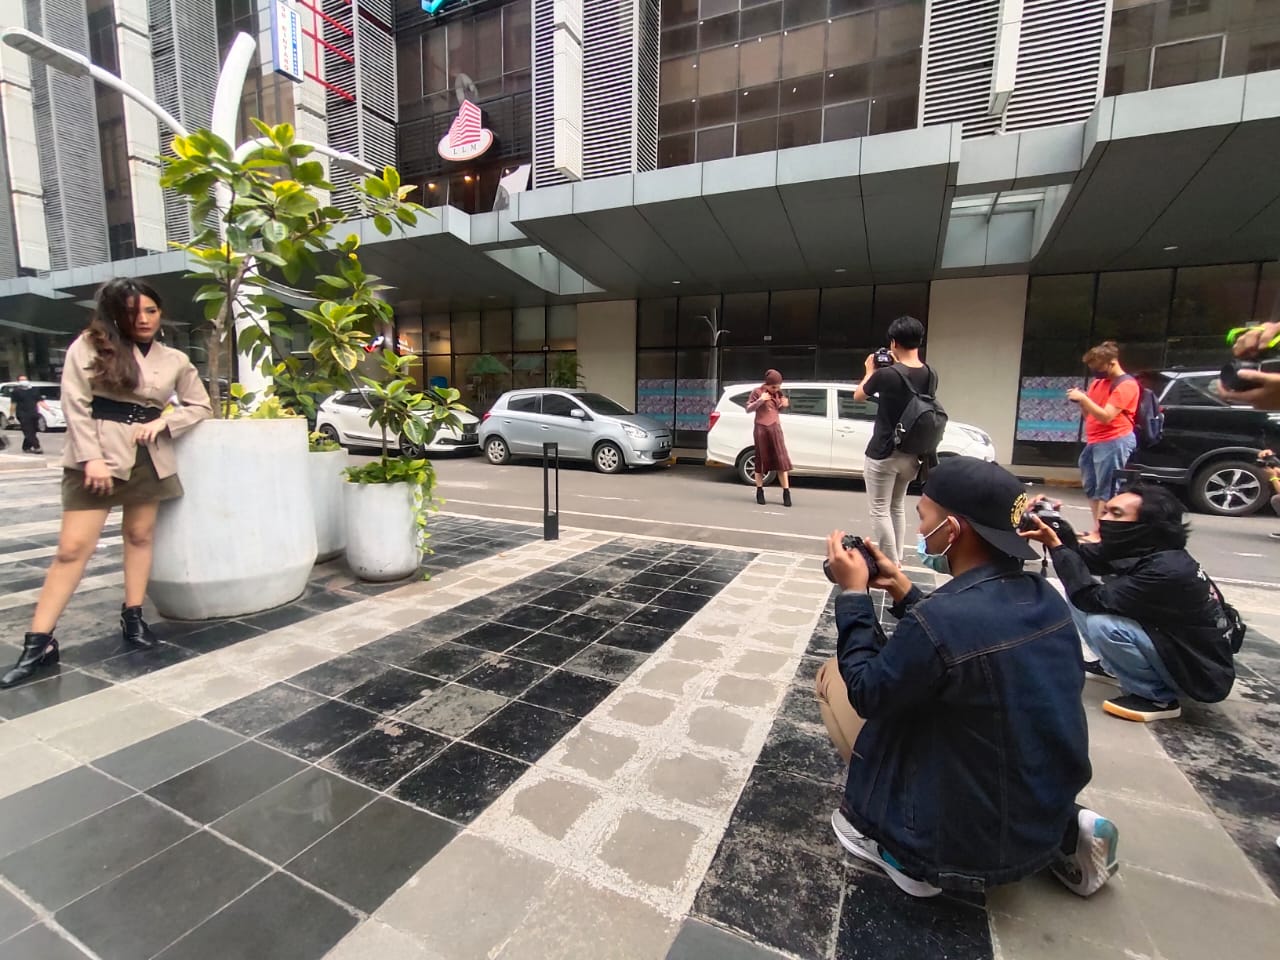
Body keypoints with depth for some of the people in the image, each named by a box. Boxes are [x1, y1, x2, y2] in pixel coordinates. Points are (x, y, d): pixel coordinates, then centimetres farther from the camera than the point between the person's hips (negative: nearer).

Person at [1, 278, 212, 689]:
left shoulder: (175, 360, 8)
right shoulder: (89, 345, 0)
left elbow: (200, 405, 13)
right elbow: (75, 403, -5)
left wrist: (162, 422, -5)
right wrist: (91, 457, -14)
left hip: (149, 457, 3)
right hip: (98, 454, -3)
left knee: (139, 535, 11)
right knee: (73, 547, -5)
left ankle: (132, 616, 23)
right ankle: (39, 642, 2)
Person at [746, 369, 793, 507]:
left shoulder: (778, 392, 8)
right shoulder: (757, 392, -5)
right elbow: (748, 409, -6)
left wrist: (784, 405, -3)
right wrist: (760, 400, -20)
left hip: (775, 428, 3)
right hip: (761, 428, -3)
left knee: (781, 460, -3)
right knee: (761, 460, 3)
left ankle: (786, 493, -2)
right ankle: (759, 491, 14)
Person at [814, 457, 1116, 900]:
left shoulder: (942, 618, -31)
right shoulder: (1044, 598, -6)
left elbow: (866, 692, -14)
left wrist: (854, 593, -9)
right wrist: (902, 590, 4)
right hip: (1046, 818, 7)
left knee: (833, 675, 0)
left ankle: (901, 846, 8)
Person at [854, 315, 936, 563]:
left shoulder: (885, 375, -19)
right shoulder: (931, 375, -1)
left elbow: (858, 396, 0)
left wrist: (870, 372, 14)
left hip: (883, 454, -7)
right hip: (912, 453, 7)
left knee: (880, 510, 2)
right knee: (897, 507, 21)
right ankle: (897, 559, 29)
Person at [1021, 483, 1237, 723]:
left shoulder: (1167, 570, -31)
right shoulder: (1134, 547, -7)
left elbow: (1095, 600, -32)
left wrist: (1055, 545, -32)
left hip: (1202, 673, -8)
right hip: (1164, 637, 8)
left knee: (1101, 623, -31)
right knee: (1079, 596, -1)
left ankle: (1159, 697, -7)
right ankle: (1114, 666, 15)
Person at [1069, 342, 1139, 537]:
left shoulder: (1126, 385, -9)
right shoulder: (1098, 382, 16)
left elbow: (1106, 416, -18)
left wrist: (1083, 398, -19)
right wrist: (1081, 401, -1)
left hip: (1114, 443, -9)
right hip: (1093, 442, 9)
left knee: (1106, 491, -6)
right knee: (1091, 488, 10)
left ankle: (1098, 533, -4)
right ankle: (1097, 529, 16)